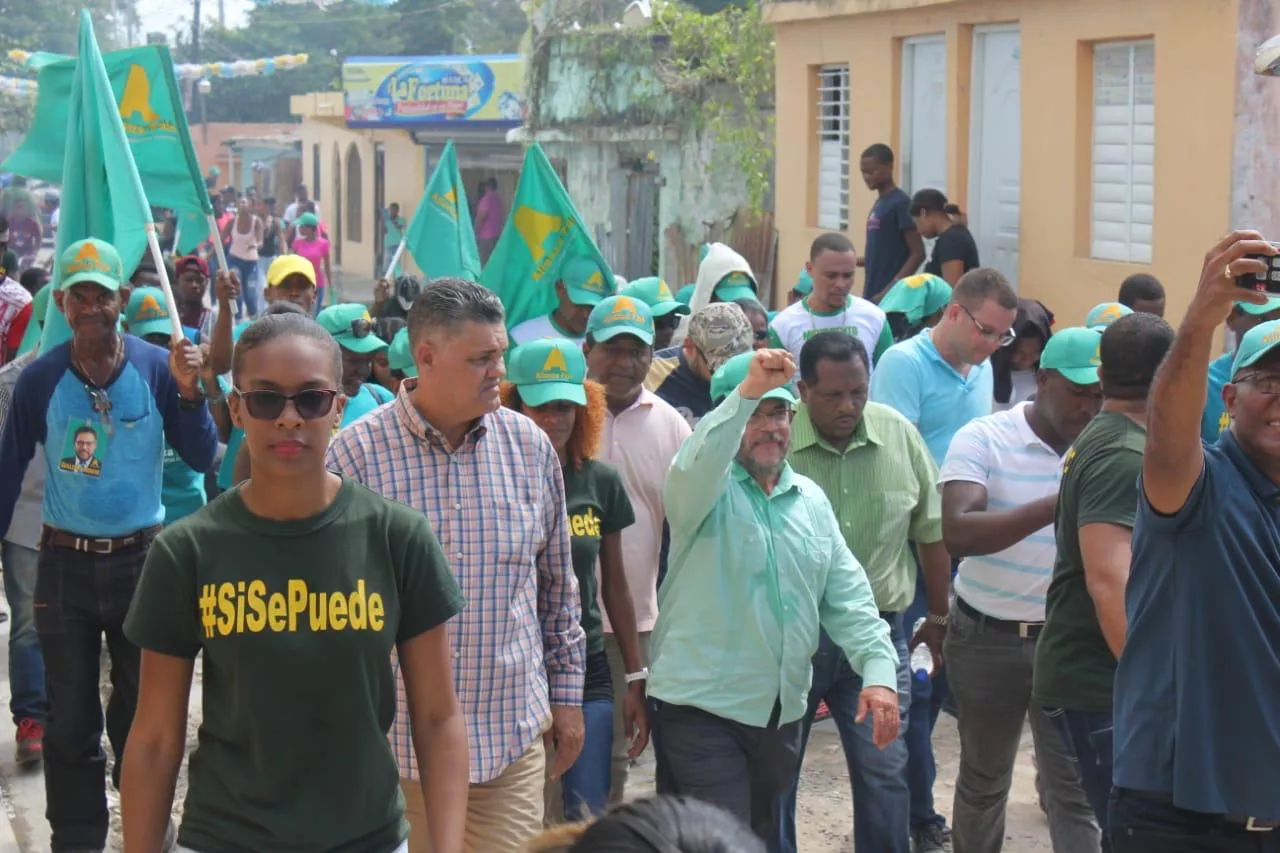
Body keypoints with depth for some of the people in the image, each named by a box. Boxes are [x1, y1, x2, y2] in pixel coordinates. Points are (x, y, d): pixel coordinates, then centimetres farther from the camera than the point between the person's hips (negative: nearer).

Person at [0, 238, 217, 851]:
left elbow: (202, 458, -7)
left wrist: (188, 392, -22)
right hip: (65, 564, 0)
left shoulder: (157, 368, -7)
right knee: (70, 721, 9)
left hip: (141, 558, 0)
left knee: (141, 712, 11)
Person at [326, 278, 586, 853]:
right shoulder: (357, 452, -7)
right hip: (393, 739, -2)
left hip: (512, 739, 2)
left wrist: (567, 693, 15)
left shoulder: (531, 447, 4)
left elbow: (557, 584, 14)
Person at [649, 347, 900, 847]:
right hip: (702, 706, -6)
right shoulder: (706, 489, -7)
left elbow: (847, 595, 7)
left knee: (763, 836, 19)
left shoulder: (811, 500, 10)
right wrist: (748, 390, -44)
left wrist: (879, 668, -6)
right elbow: (697, 464, -32)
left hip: (782, 709, 6)